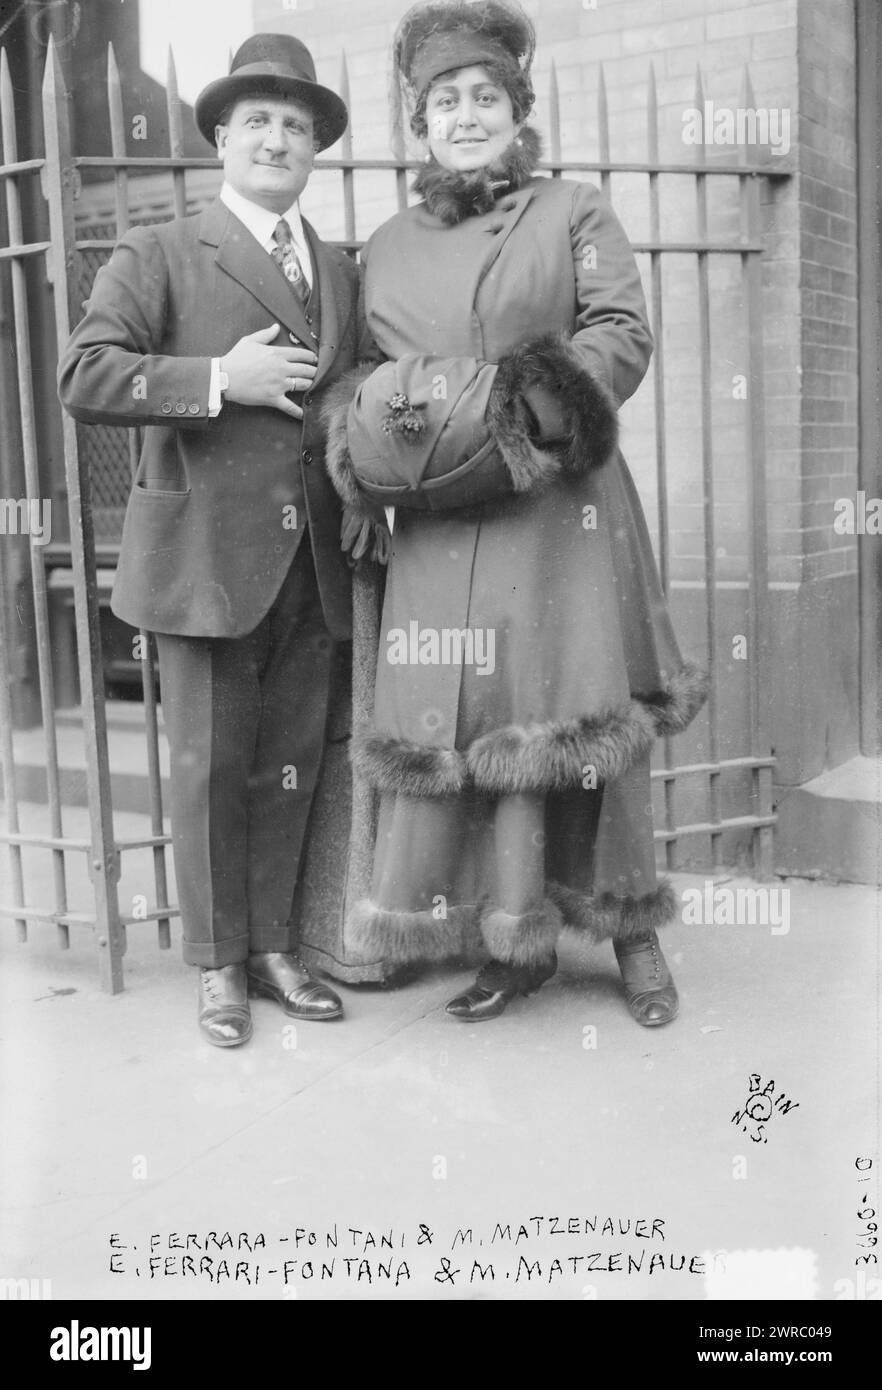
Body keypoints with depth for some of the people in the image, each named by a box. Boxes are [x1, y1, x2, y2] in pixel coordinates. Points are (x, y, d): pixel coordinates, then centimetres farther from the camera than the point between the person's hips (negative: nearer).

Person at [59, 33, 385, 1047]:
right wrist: (220, 379, -15)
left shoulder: (342, 272, 17)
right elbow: (84, 379, -9)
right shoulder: (159, 257, 3)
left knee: (290, 766, 9)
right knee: (210, 766, 3)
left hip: (312, 562, 4)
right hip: (205, 554, -4)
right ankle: (217, 965, 17)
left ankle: (273, 947, 23)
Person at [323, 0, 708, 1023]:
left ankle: (630, 931, 16)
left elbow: (623, 337, -3)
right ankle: (515, 943, 15)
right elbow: (363, 378, 18)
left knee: (585, 712, -1)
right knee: (459, 721, 0)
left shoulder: (574, 214, 8)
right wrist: (371, 433, -5)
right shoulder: (387, 249, 16)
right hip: (443, 532, 3)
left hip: (565, 512, -2)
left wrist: (518, 407, -18)